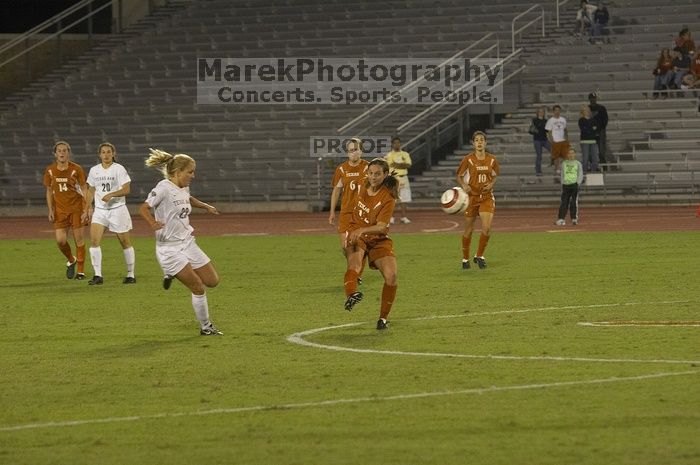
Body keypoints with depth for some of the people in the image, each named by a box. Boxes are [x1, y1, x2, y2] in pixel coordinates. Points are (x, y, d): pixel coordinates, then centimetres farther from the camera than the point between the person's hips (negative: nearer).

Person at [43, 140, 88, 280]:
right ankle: (71, 260, 24)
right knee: (60, 240, -6)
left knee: (78, 239, -1)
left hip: (76, 207, -2)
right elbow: (49, 191, 10)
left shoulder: (76, 169, -8)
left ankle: (81, 271, 10)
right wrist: (50, 210, 2)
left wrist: (86, 210, -11)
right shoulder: (50, 170, 1)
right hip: (60, 209, 2)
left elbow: (84, 190, -4)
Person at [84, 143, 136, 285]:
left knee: (125, 242, 4)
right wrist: (89, 207, 7)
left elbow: (126, 189, -12)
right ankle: (98, 276, -10)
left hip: (117, 208, -3)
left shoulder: (119, 169, -6)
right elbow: (91, 189, 18)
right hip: (100, 210, 3)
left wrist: (111, 194, -26)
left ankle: (131, 275, 17)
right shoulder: (94, 170, 7)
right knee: (94, 240, -13)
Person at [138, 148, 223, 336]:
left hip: (188, 243, 8)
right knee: (198, 288, -8)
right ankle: (205, 327, 8)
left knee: (212, 281, 7)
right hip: (169, 248, -8)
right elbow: (144, 208, -22)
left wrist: (206, 206, 25)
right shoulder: (164, 188, -16)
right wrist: (153, 223, -39)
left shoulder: (184, 189, 9)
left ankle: (174, 274, 25)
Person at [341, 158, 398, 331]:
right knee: (355, 257, -34)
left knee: (391, 276, -18)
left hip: (378, 239, -1)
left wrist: (362, 230, -40)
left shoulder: (388, 198, -14)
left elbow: (381, 226, -23)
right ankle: (350, 294, -64)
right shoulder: (364, 186, 1)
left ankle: (383, 317, 4)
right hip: (356, 234, 1)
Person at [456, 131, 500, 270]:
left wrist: (491, 184, -5)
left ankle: (479, 256, 7)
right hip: (471, 196, -1)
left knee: (487, 228, -14)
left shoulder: (491, 159, 0)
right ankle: (465, 259, 24)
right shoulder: (468, 159, -7)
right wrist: (464, 185, -19)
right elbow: (459, 176, 1)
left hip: (487, 197, 1)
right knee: (468, 230, 6)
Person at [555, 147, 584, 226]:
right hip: (565, 185, 2)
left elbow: (580, 175, 3)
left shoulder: (578, 163, 7)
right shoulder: (564, 164, 14)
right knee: (564, 202, -4)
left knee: (574, 202, -5)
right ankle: (561, 219, -7)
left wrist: (577, 183, -9)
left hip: (574, 185, -2)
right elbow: (562, 175, 17)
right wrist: (562, 185, 7)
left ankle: (574, 219, 2)